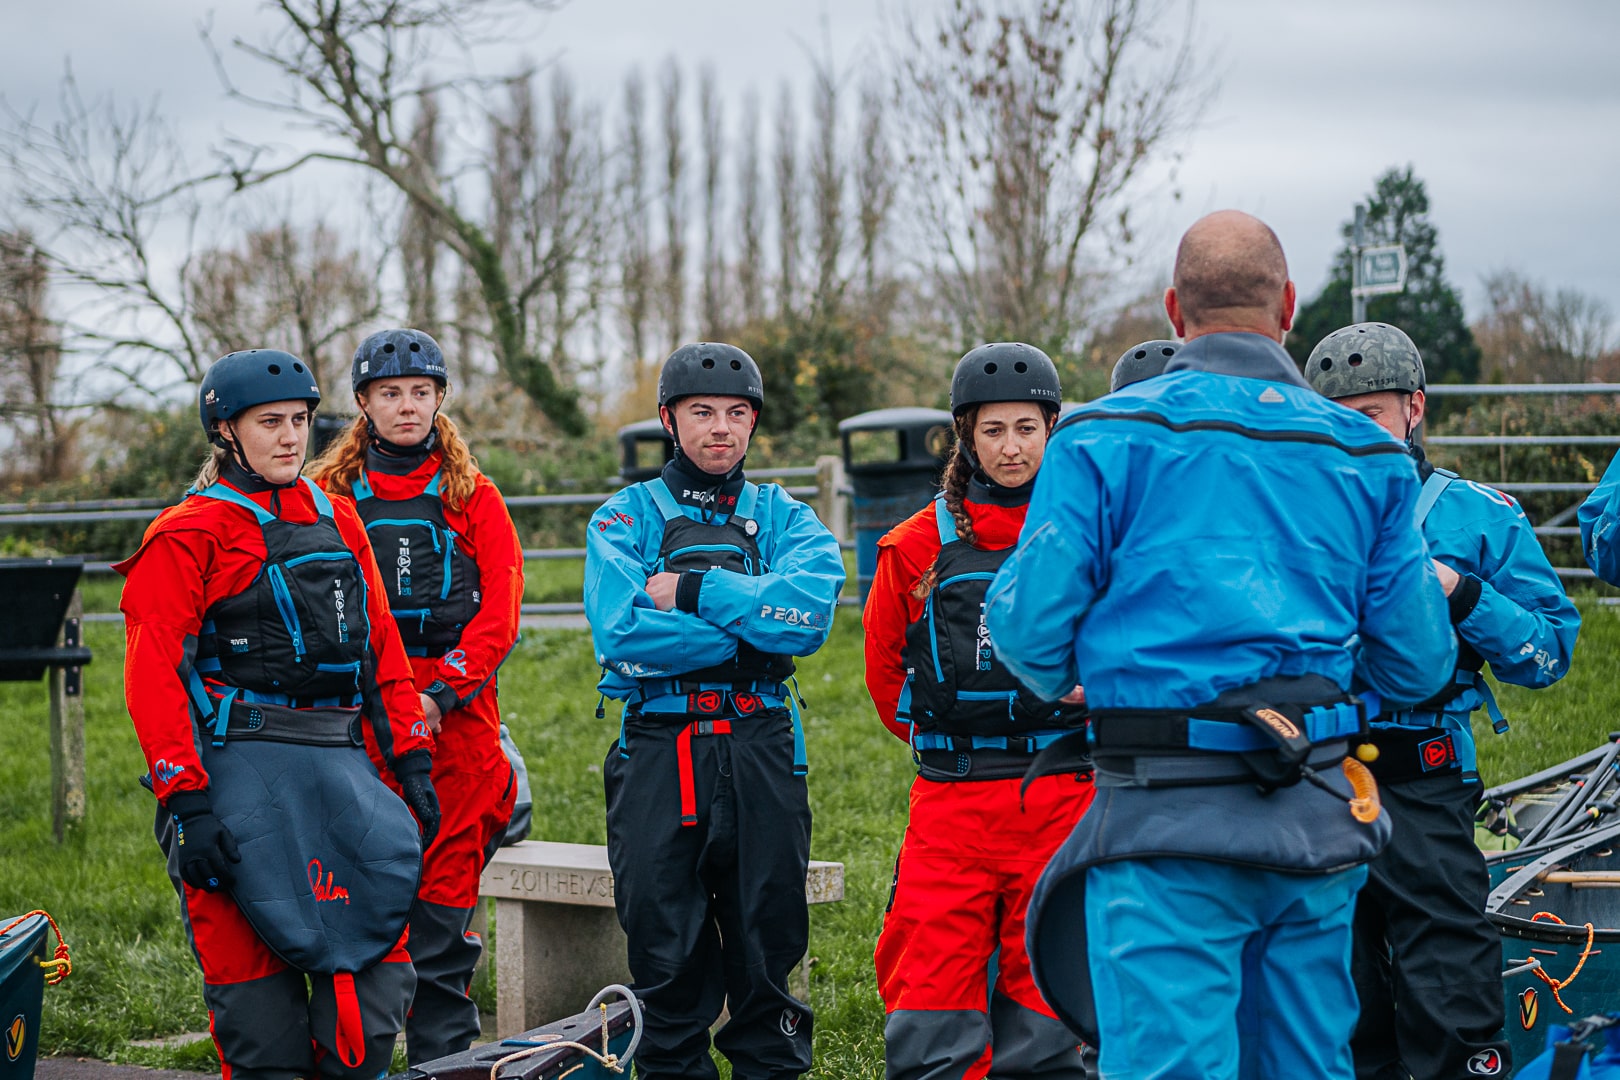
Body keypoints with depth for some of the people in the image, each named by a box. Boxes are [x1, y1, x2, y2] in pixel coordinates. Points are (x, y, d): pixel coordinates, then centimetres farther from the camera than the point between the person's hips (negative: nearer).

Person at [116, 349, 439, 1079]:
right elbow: (153, 672, -8)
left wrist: (412, 759, 14)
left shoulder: (338, 522, 17)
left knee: (378, 937, 1)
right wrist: (183, 798, -15)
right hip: (241, 766, -5)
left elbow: (382, 646, 20)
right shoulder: (189, 534, -2)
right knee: (253, 949, -3)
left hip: (340, 764, 5)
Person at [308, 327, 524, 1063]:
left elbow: (500, 611, 2)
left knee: (444, 892, -1)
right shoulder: (330, 497, 11)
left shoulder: (471, 497, 10)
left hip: (455, 713, 0)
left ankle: (443, 1055, 3)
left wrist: (441, 692, -9)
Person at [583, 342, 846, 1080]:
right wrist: (753, 623, -8)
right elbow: (622, 631, -11)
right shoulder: (625, 518, 9)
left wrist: (694, 590, -11)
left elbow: (809, 609, -9)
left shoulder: (784, 518, 13)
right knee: (666, 952, 1)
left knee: (768, 942, 4)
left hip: (760, 753, 1)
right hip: (659, 756, -1)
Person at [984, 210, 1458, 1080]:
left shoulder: (1106, 438, -2)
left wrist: (1069, 683, 18)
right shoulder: (1364, 454, 9)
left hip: (1169, 816, -4)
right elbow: (1417, 665, 10)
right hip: (1321, 826, 4)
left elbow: (1027, 625, -5)